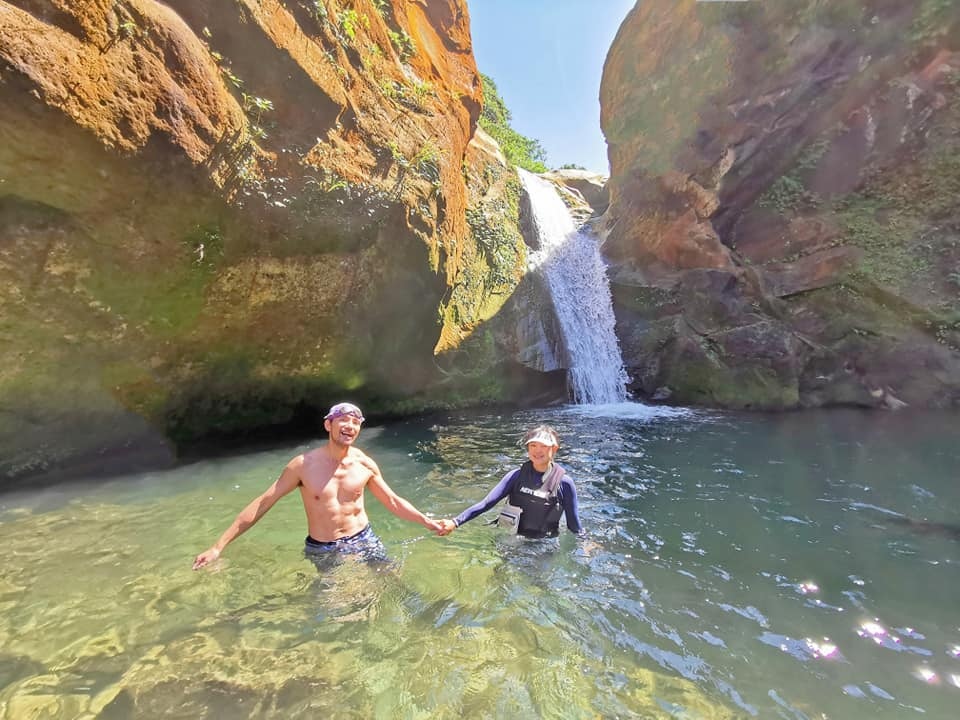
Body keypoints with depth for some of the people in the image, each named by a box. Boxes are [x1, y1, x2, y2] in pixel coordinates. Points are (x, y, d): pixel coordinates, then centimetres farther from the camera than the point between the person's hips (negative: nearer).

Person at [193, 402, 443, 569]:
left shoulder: (365, 464, -10)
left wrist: (427, 522, -3)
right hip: (322, 549, -1)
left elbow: (393, 501, 0)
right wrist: (219, 545, -12)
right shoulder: (304, 465, -17)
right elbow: (262, 503, -11)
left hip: (363, 540, 2)